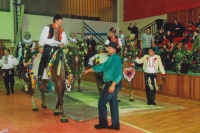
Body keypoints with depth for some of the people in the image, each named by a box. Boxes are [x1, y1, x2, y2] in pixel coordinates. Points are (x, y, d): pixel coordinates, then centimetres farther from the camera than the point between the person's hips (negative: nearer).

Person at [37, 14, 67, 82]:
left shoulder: (62, 31, 16)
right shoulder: (48, 27, 7)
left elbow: (64, 39, 10)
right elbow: (43, 37, 2)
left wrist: (62, 44, -13)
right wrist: (41, 46, -6)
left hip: (57, 48, 4)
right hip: (48, 47, -3)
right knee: (43, 61, -9)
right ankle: (40, 76, -5)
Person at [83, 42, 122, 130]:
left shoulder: (115, 58, -14)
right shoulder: (111, 58, 17)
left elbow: (117, 73, -23)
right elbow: (101, 66, 23)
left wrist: (113, 85, -29)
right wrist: (88, 70, 25)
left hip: (113, 84, -10)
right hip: (111, 84, 10)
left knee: (101, 103, -1)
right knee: (113, 104, 12)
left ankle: (103, 123, 11)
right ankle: (115, 125, 18)